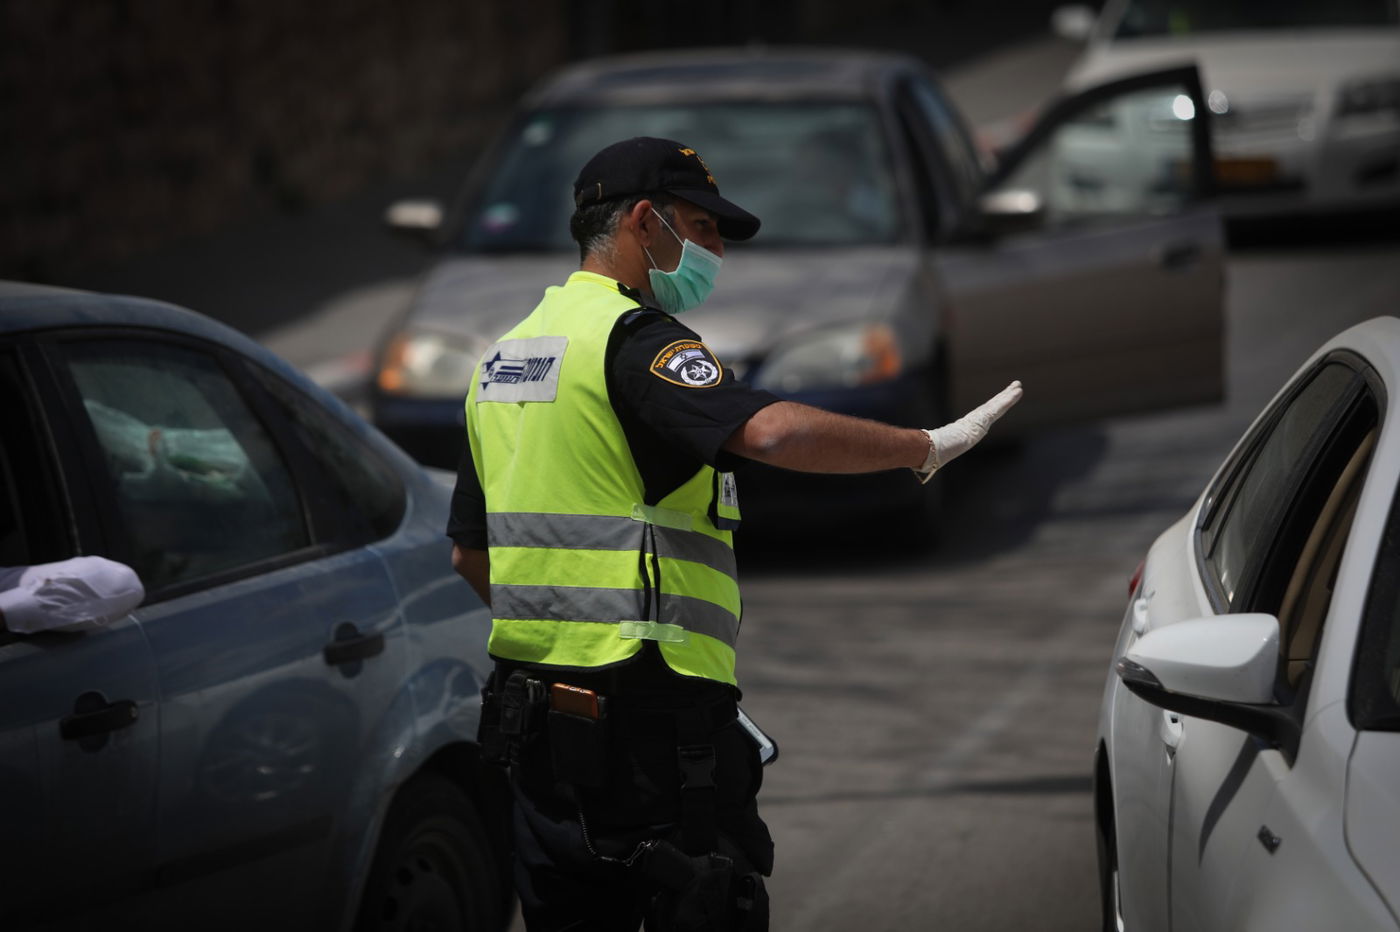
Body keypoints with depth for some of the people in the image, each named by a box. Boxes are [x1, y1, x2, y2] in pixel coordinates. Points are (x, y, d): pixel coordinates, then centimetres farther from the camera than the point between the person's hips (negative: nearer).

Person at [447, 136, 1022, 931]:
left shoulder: (508, 355, 18)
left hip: (533, 711, 9)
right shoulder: (631, 335, -11)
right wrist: (924, 448, -19)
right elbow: (771, 431, -28)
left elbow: (470, 551, 22)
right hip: (647, 715, -9)